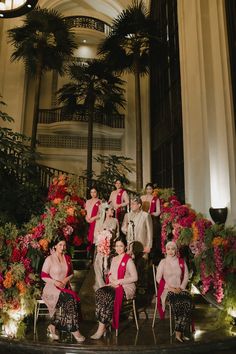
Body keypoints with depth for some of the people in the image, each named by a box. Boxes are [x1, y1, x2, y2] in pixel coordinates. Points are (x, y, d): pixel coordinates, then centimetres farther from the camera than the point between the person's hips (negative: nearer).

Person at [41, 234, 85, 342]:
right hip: (52, 288, -5)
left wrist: (66, 279, -3)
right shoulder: (49, 259, -4)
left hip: (65, 287, 5)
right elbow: (43, 276, -6)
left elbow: (71, 273, 18)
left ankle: (53, 326, -16)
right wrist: (56, 282, -18)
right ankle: (74, 330, -22)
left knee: (73, 300, -27)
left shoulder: (67, 258, 12)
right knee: (71, 299, -30)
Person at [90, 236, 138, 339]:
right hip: (113, 285, 6)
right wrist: (111, 279, -1)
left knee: (107, 296, -31)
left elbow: (134, 277, -11)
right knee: (99, 292, -23)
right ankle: (102, 325, -24)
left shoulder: (128, 260, -6)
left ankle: (102, 328, -21)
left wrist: (119, 281, -14)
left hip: (126, 287, -6)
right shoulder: (114, 259, 17)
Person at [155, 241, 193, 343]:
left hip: (179, 289, 3)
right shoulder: (163, 262, 4)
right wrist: (170, 287, -10)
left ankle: (179, 331, -23)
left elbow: (186, 277, 11)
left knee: (188, 302, -29)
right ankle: (180, 331, -21)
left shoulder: (181, 262, 11)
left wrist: (181, 287, -6)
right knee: (177, 302, -34)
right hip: (167, 289, -3)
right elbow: (158, 278, -1)